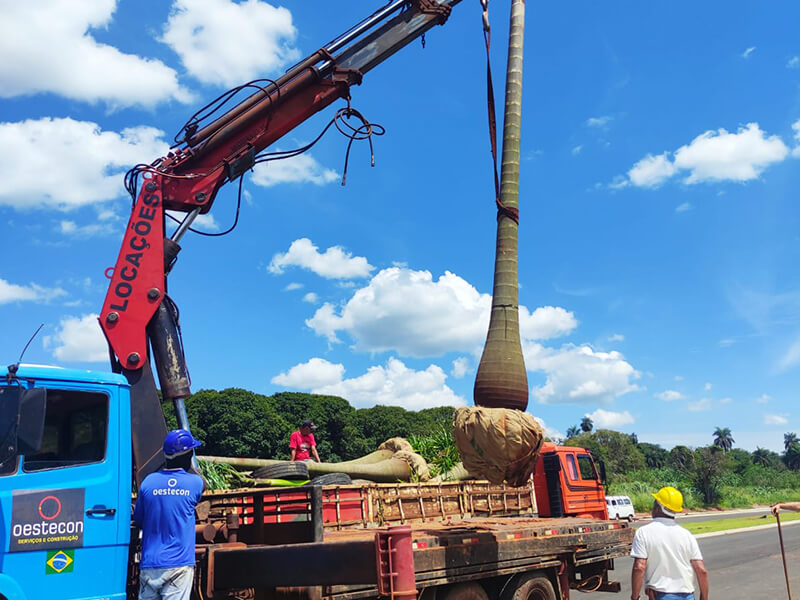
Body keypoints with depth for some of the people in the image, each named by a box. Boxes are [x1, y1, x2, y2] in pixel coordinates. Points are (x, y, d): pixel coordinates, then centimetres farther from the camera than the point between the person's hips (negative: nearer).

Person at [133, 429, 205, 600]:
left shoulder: (148, 482, 1)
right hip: (179, 565, -3)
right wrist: (189, 467, 31)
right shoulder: (194, 483, -6)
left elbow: (138, 520, 12)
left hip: (149, 565, 3)